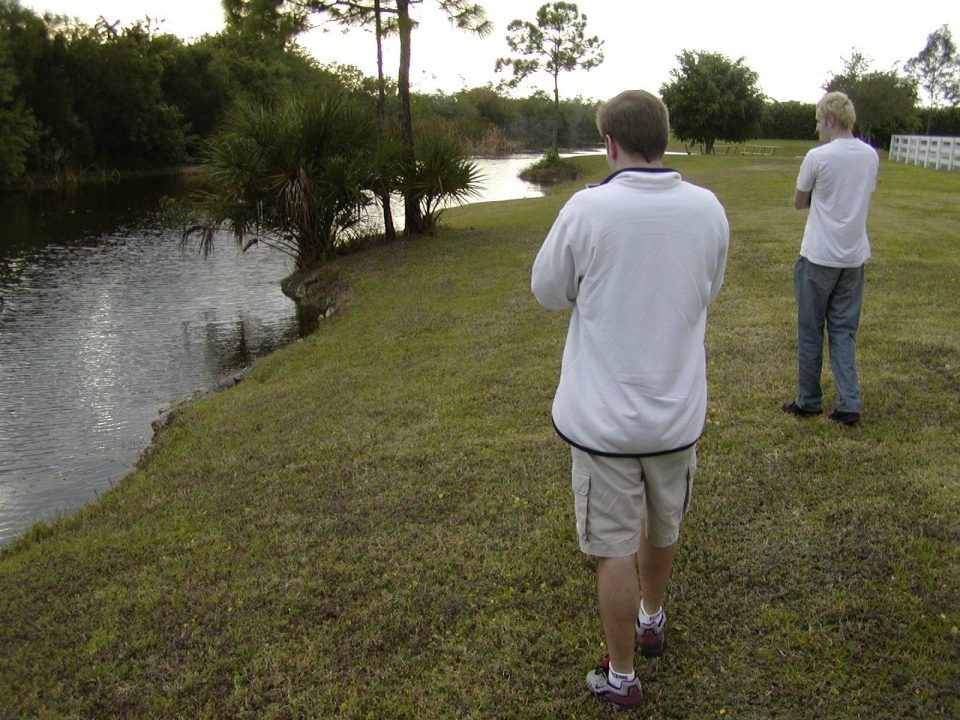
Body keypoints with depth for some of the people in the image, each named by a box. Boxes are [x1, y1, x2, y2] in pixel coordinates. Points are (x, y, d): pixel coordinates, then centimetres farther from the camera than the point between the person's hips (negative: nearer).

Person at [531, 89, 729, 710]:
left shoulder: (587, 209, -17)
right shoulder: (708, 208, -6)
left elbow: (548, 292, -3)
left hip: (603, 417, -4)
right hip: (678, 410, 4)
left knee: (615, 548, 10)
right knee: (663, 527, 25)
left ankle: (621, 679, 26)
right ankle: (652, 621, 50)